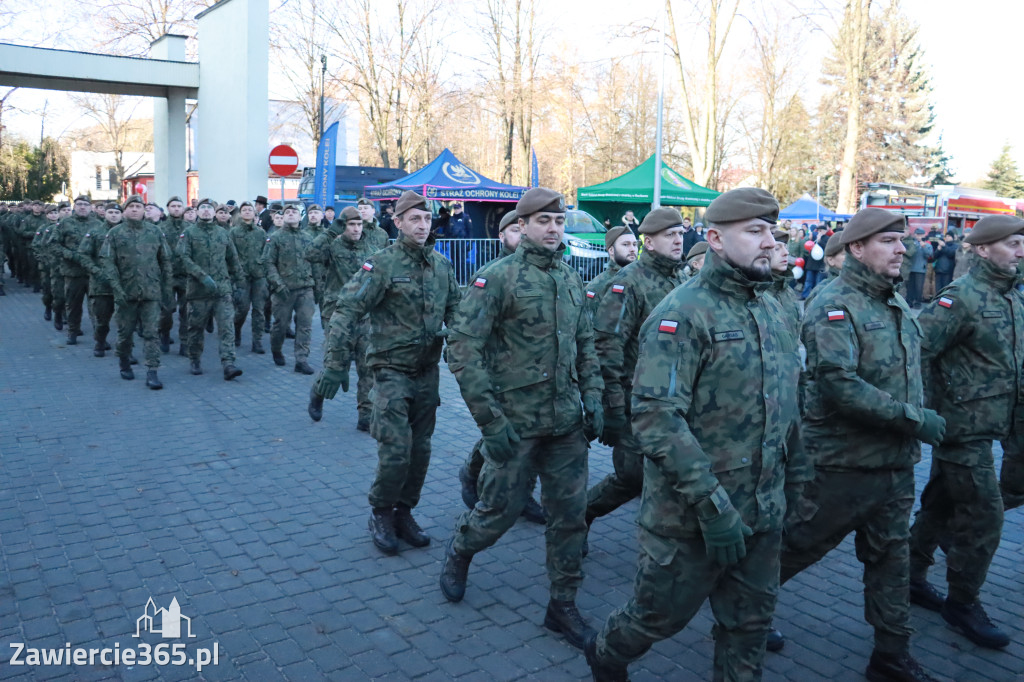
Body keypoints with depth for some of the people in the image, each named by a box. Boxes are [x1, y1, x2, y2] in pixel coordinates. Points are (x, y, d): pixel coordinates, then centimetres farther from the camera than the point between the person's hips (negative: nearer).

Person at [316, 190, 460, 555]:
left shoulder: (442, 265, 6)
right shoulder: (382, 264, -11)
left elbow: (455, 314, 14)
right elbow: (346, 312, -16)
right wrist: (336, 364, -22)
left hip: (427, 371, 5)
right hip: (393, 369, -5)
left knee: (420, 449, 11)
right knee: (396, 450, -8)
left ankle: (403, 513, 28)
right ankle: (380, 514, 15)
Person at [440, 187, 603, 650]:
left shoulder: (571, 280, 9)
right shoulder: (498, 277, -11)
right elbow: (463, 349, -15)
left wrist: (592, 399, 6)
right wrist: (490, 420, -18)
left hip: (567, 422, 6)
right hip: (516, 422, -5)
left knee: (570, 512, 9)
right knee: (501, 509, 7)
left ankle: (563, 605, 25)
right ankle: (458, 553, 39)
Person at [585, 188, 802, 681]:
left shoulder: (772, 310, 9)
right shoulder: (682, 313, -17)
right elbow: (657, 419, -25)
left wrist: (793, 477, 14)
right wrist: (712, 505, -25)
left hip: (763, 513, 7)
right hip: (691, 516, -6)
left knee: (750, 625, 17)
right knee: (660, 615, 13)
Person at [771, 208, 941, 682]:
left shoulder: (895, 304, 10)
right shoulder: (835, 308, -18)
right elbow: (839, 386, -29)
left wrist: (914, 424, 15)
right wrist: (914, 418, -24)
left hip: (895, 461, 8)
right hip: (844, 462, -8)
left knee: (891, 555, 16)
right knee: (797, 545, 7)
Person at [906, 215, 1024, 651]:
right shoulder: (961, 298, -17)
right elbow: (917, 351, -22)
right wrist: (929, 413, -19)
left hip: (983, 427, 8)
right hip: (964, 428, -8)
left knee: (941, 505, 17)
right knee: (983, 516, -2)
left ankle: (910, 577, 32)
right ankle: (963, 604, 14)